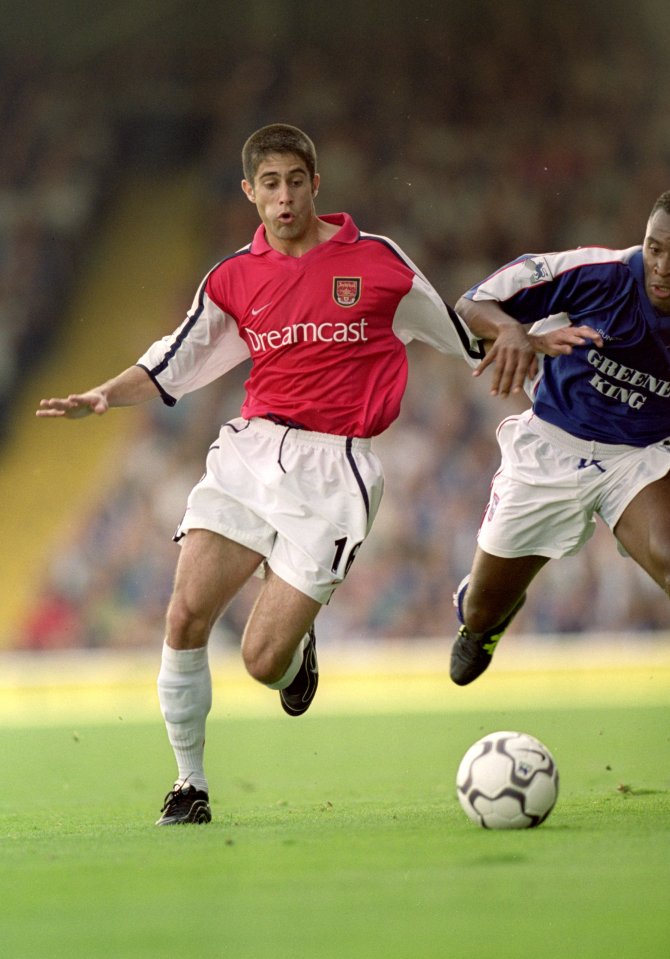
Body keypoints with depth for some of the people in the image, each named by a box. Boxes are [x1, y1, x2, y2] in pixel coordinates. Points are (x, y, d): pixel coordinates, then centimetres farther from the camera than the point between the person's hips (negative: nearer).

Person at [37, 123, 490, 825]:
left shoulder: (377, 260, 2)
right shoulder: (234, 279, 8)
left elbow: (455, 334, 15)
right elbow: (172, 367, 11)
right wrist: (105, 395, -4)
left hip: (332, 466, -3)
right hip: (249, 451, 3)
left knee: (263, 661, -11)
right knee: (185, 616, -13)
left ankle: (298, 653, 29)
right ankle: (189, 781, 5)